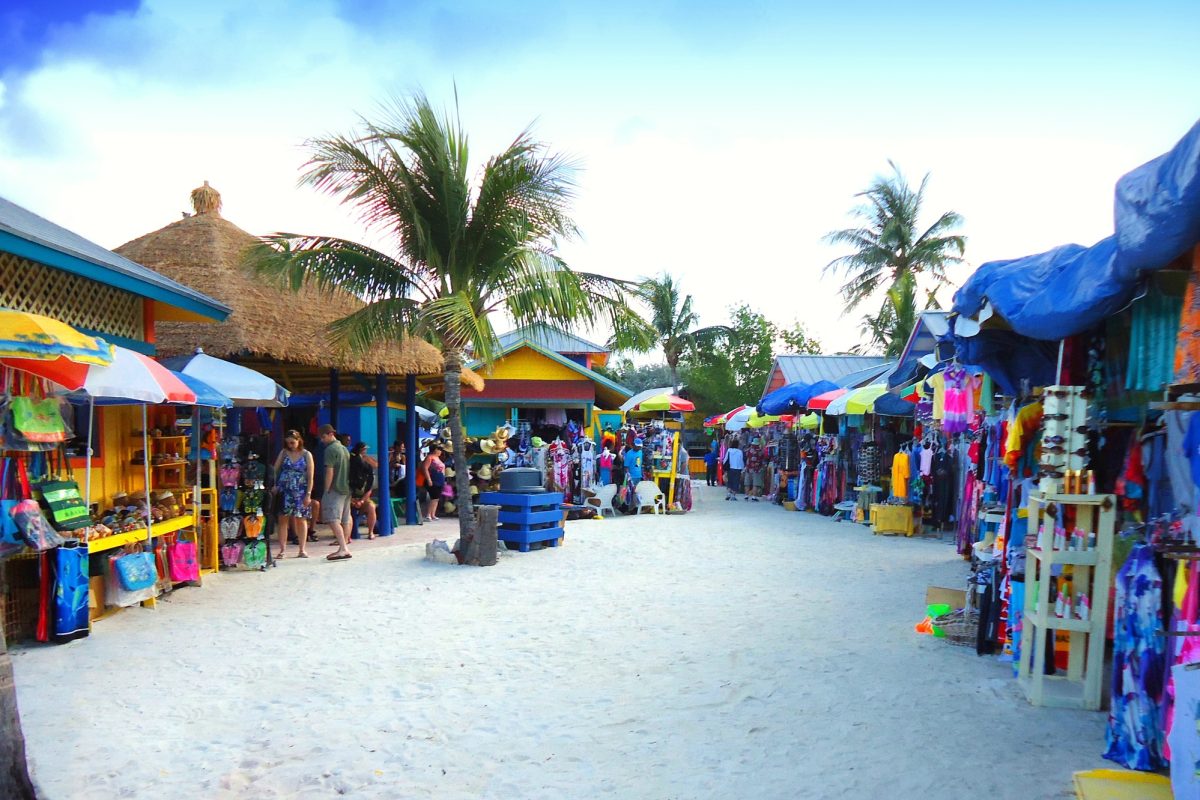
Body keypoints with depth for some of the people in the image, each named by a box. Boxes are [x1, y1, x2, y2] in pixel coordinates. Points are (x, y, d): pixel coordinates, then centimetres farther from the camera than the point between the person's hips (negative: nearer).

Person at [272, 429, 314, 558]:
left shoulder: (307, 455, 1)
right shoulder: (283, 453, 6)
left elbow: (310, 476, -1)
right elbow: (275, 470, 4)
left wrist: (308, 494, -8)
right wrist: (274, 485, -11)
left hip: (300, 492, -1)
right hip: (284, 490, 1)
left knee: (301, 519, 3)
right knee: (283, 519, -1)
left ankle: (302, 549, 10)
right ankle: (282, 549, 5)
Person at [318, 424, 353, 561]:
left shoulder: (330, 449, -9)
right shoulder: (344, 448, 18)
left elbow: (330, 472, -14)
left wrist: (326, 491, -10)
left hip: (335, 489, -9)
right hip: (347, 488, 9)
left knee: (333, 519, -13)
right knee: (345, 520, 9)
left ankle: (343, 549, -22)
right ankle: (344, 548, 13)